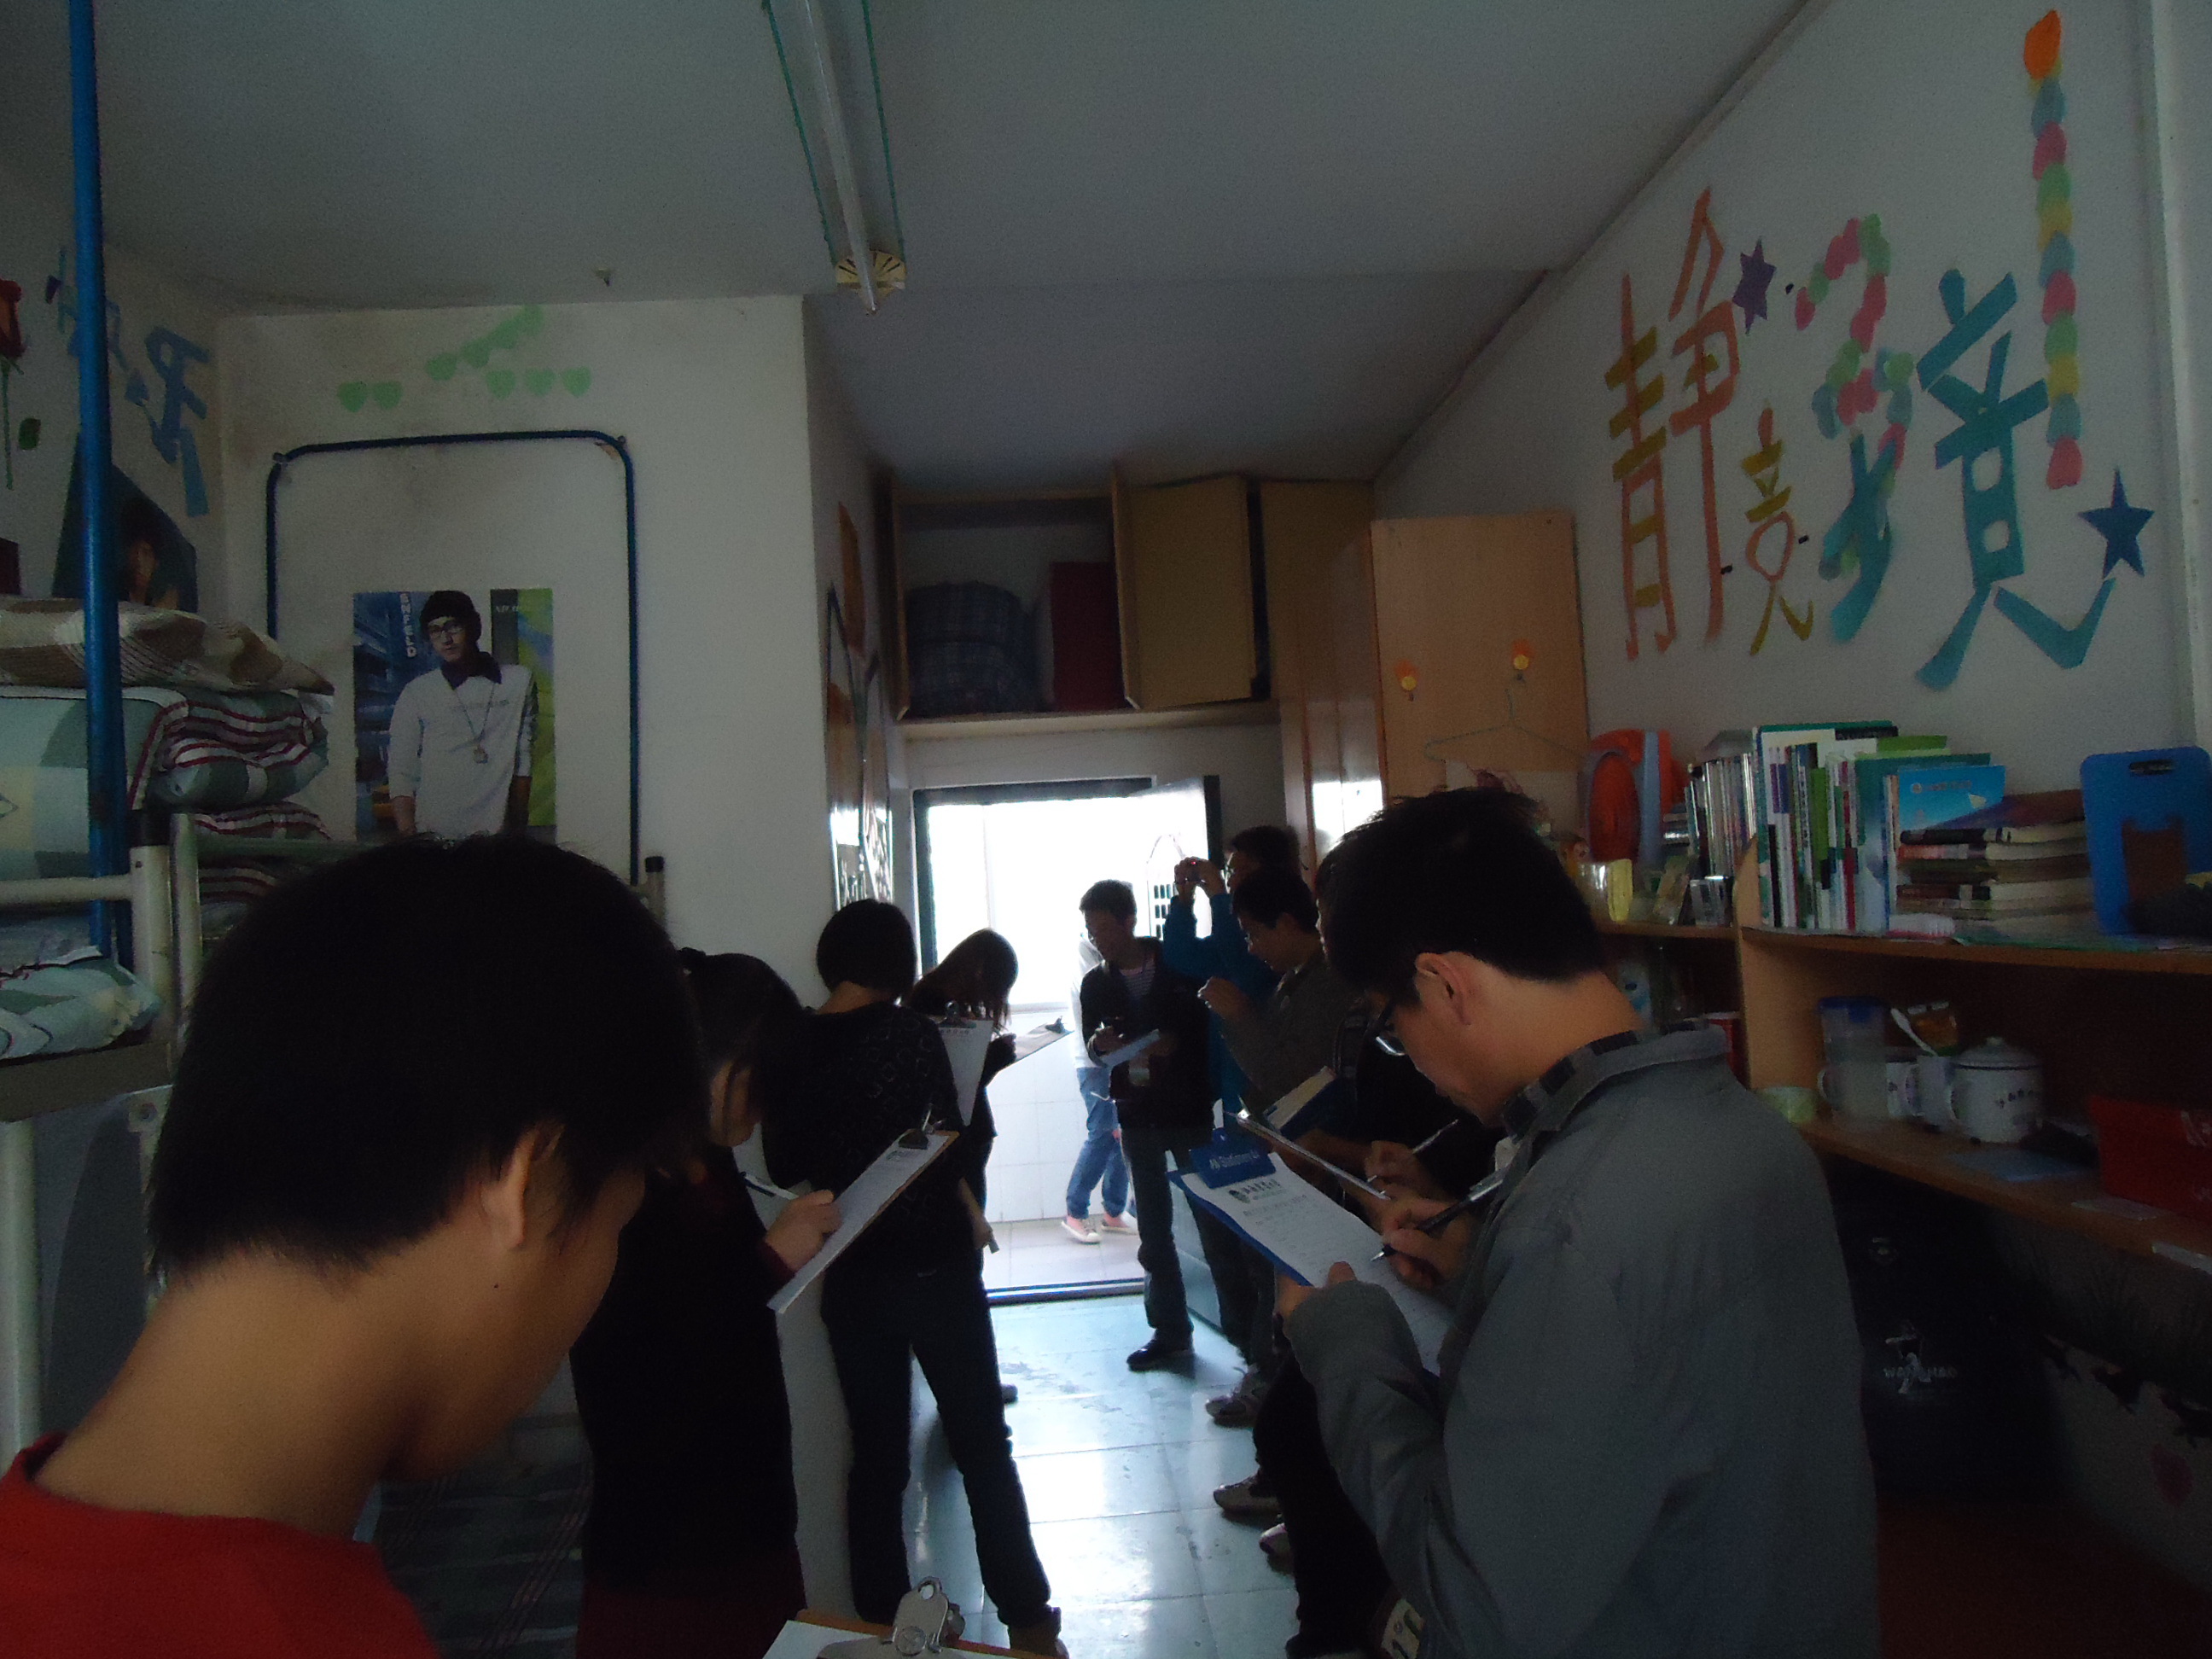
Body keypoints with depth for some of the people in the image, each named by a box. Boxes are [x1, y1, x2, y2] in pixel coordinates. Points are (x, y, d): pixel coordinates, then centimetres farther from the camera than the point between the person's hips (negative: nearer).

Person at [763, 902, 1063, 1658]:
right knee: (983, 1446, 10)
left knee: (876, 1454, 15)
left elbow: (785, 1166, 6)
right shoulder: (909, 1032, -14)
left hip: (848, 1272, 4)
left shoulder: (793, 1046, -2)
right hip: (931, 1260, -4)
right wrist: (970, 1216, 6)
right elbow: (949, 1142, -12)